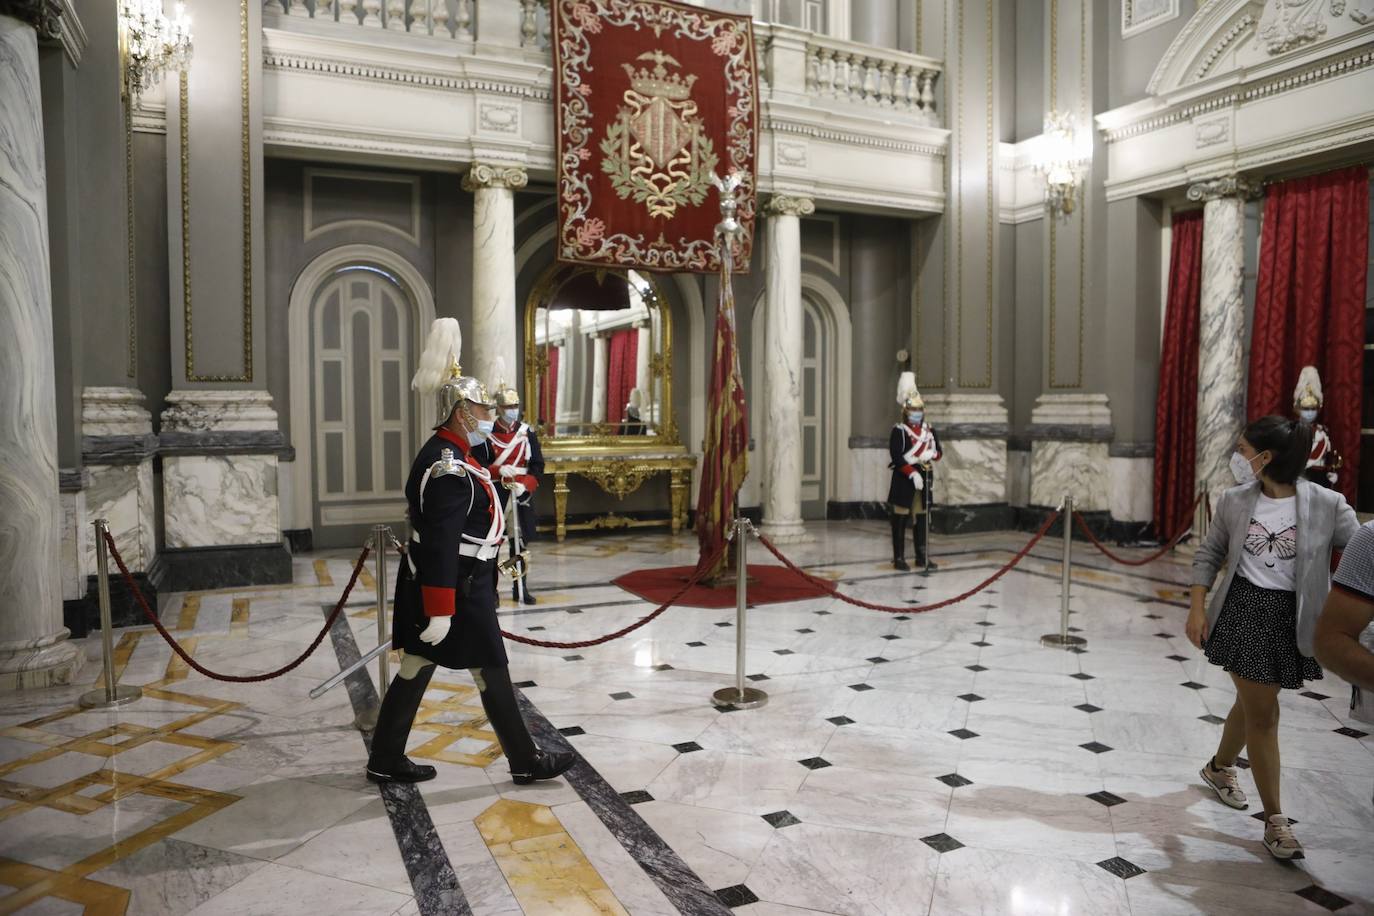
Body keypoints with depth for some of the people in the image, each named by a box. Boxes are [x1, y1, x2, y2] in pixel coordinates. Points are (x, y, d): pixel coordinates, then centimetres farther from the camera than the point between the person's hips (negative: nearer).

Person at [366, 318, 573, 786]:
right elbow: (441, 545, -25)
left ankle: (386, 760, 26)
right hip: (459, 589, -10)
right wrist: (441, 611, -25)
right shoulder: (451, 469, -23)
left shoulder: (446, 453, 10)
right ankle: (525, 761, 16)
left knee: (416, 668, 15)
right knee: (492, 673, 2)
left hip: (451, 584, 10)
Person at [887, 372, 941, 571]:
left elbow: (938, 452, 12)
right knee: (900, 519, -1)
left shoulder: (929, 430, 11)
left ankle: (921, 556, 19)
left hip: (925, 479, 5)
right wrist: (912, 473, -21)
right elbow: (896, 457, -14)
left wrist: (930, 454, -12)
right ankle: (898, 558, 5)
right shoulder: (899, 431, -7)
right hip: (903, 480, -5)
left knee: (922, 518, 10)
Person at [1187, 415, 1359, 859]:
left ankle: (1219, 767, 45)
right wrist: (1198, 607, 0)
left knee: (1254, 704, 17)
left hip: (1292, 618, 0)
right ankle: (1274, 819, 12)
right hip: (1243, 611, 0)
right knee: (1262, 712, 1)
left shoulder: (1326, 505, -12)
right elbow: (1209, 554, 6)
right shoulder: (1234, 501, -5)